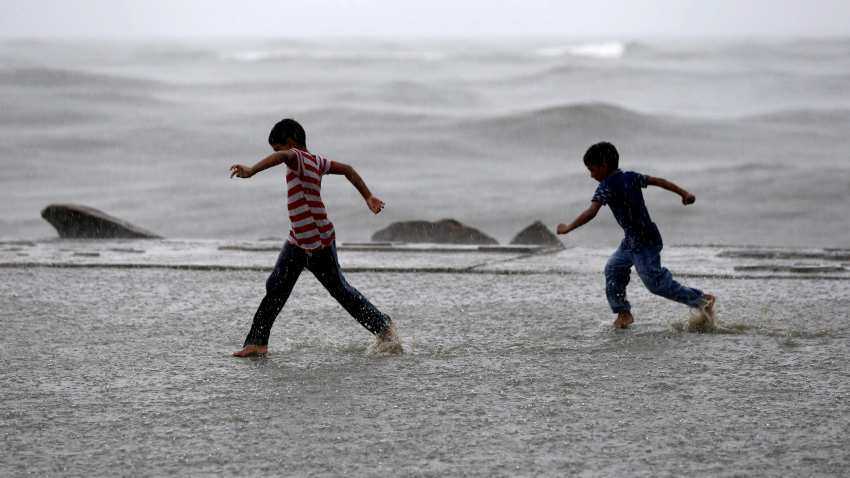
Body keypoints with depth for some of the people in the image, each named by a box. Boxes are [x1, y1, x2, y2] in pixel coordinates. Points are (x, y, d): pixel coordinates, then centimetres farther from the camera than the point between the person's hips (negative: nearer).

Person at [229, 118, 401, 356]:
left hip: (320, 245, -9)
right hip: (297, 241, 9)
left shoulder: (299, 158, -22)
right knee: (275, 289, 2)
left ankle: (383, 327, 20)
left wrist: (251, 171, -58)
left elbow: (284, 155, -46)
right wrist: (368, 197, 20)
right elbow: (346, 169, 15)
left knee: (341, 291, 6)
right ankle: (257, 342, 2)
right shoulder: (315, 161, 5)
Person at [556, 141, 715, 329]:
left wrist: (568, 228, -17)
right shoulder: (630, 177, 6)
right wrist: (683, 193, 19)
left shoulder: (606, 186, -18)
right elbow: (658, 181, 11)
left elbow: (590, 213, -27)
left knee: (656, 282, -3)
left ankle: (701, 300, 4)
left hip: (643, 243, -10)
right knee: (613, 269, 15)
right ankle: (623, 313, 19)